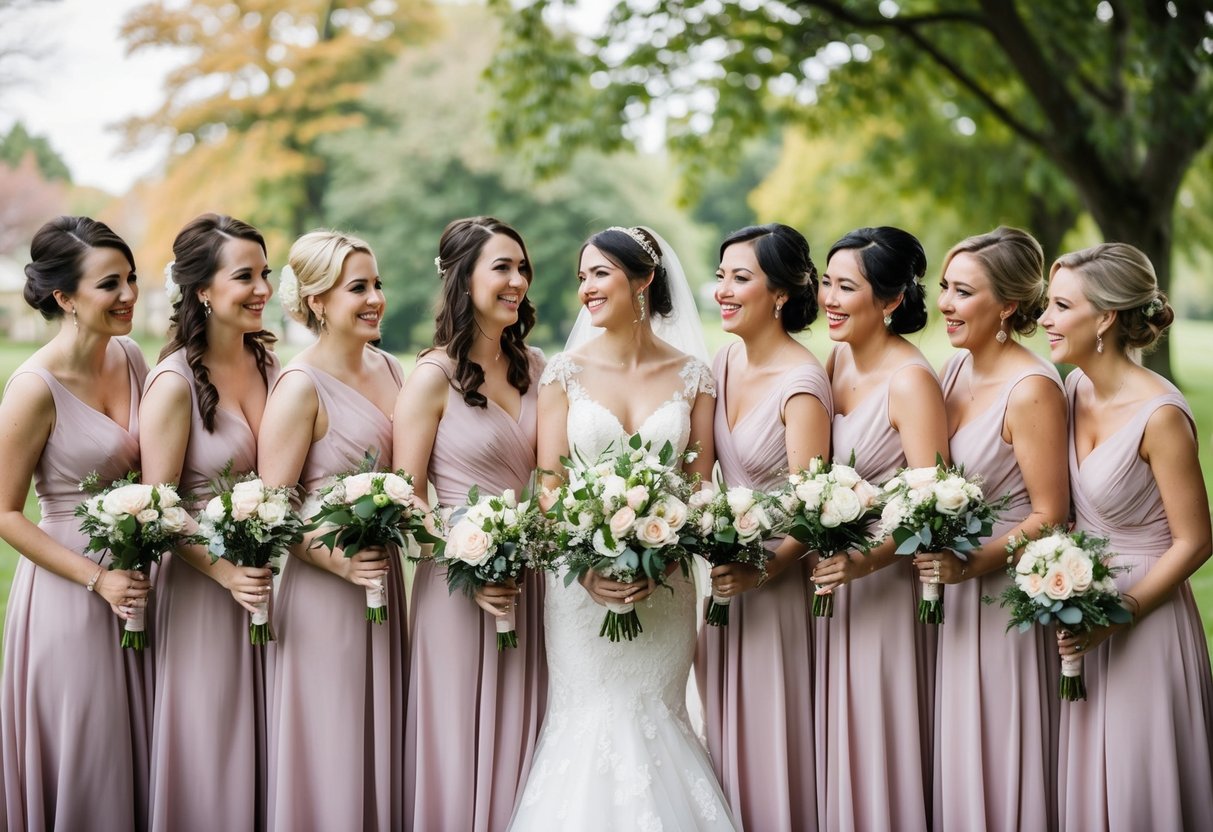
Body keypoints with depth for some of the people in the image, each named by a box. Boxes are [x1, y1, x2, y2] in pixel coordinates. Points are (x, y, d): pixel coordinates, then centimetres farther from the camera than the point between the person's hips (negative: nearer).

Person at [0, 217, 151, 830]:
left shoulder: (131, 358, 0)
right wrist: (97, 579, -18)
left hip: (137, 574, 6)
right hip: (70, 590, -6)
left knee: (140, 756, 18)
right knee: (84, 764, 8)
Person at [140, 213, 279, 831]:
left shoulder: (268, 365, 3)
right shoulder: (175, 382, -16)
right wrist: (226, 572, -24)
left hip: (268, 572, 6)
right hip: (204, 584, -6)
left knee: (267, 748, 16)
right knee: (212, 745, 7)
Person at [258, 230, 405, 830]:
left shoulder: (389, 369, 8)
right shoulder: (301, 386, -14)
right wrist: (335, 560, -24)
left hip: (386, 574, 7)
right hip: (324, 589, -7)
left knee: (382, 745, 15)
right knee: (331, 749, 3)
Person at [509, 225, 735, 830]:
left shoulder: (692, 378, 2)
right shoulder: (566, 372, 1)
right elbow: (549, 485, -3)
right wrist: (584, 567, -18)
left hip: (665, 589, 1)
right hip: (581, 582, -1)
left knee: (654, 725, 7)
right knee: (591, 725, 1)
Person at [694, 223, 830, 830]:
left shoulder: (801, 383, -19)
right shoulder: (726, 362, 3)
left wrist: (762, 570, -31)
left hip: (777, 578, -7)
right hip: (727, 568, 7)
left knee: (771, 736, 4)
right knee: (727, 730, 17)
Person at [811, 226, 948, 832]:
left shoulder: (910, 380, -18)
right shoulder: (838, 357, 4)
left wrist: (866, 561, -34)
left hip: (884, 585, -7)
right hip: (828, 575, 7)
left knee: (877, 743, 4)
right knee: (832, 733, 15)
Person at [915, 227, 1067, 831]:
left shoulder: (1032, 390, -17)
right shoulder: (955, 369, 6)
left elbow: (1049, 516, -16)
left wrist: (970, 565, -25)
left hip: (1005, 594, -7)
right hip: (948, 588, 7)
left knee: (999, 768, 4)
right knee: (953, 755, 14)